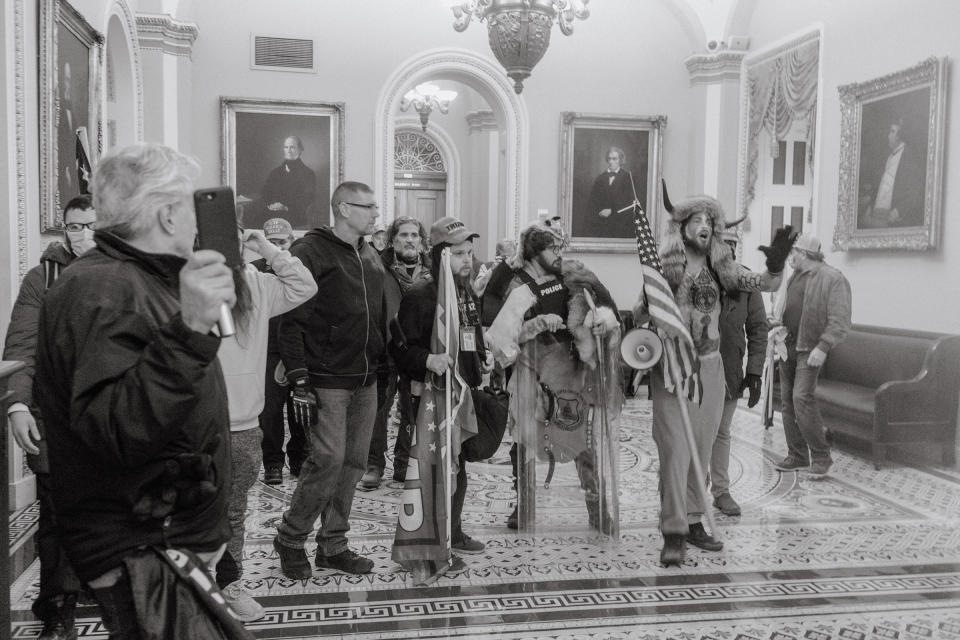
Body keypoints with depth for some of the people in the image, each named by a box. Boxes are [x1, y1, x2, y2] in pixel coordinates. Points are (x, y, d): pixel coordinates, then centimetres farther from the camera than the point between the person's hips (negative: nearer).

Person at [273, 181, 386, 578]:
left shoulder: (372, 258, 14)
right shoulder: (310, 252, -9)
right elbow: (291, 321, -13)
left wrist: (384, 361, 14)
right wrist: (299, 381, -17)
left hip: (366, 381, 7)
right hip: (327, 381, -7)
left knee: (354, 463, 9)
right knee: (328, 460, -9)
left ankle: (333, 545, 22)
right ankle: (290, 540, 12)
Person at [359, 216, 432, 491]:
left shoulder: (431, 274, 8)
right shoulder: (379, 270, -3)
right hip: (385, 352, -3)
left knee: (413, 412, 11)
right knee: (379, 410, 4)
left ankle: (405, 465, 26)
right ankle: (374, 465, 18)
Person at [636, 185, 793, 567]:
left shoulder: (720, 268, 5)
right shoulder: (663, 267, -5)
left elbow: (765, 285, 0)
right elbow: (639, 314, -1)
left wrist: (776, 267, -22)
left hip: (709, 367, 5)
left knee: (702, 449, 11)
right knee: (675, 449, -7)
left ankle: (692, 522, 24)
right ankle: (673, 534, -1)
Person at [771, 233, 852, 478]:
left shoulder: (833, 279, -9)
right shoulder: (793, 279, 16)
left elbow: (840, 321, -15)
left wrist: (823, 347, -23)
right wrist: (778, 327, 6)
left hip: (810, 348, -8)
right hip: (788, 346, 8)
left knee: (802, 396, -17)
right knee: (787, 399, 7)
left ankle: (821, 455, -4)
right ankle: (797, 456, 15)